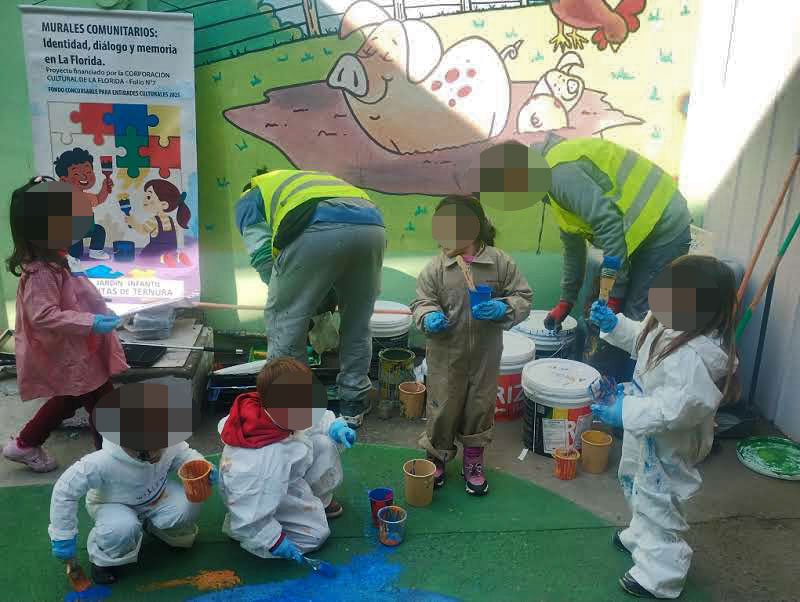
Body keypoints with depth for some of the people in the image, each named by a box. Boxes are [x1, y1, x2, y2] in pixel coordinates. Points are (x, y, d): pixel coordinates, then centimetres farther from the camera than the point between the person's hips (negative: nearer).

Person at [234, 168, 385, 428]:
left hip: (318, 231, -5)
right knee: (357, 323, 22)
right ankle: (353, 406, 32)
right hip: (372, 227, 6)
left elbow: (262, 255, 11)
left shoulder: (250, 198, 30)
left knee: (284, 319, 13)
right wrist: (324, 303, 45)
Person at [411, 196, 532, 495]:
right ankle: (436, 457, 35)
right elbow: (422, 301, -4)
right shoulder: (436, 267, -9)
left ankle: (473, 462, 36)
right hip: (446, 355, -1)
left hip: (485, 355, 1)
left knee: (480, 406, 15)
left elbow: (523, 297, -3)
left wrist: (502, 308, -23)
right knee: (443, 407, 9)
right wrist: (429, 317, -26)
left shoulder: (499, 262, -8)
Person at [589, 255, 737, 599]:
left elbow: (678, 408, -38)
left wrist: (626, 413, -38)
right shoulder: (669, 322, -9)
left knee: (658, 505, 9)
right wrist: (614, 324, -1)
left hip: (668, 444, -10)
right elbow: (640, 339, 11)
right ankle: (640, 537, 56)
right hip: (645, 431, 10)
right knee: (636, 487, 30)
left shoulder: (696, 357, -38)